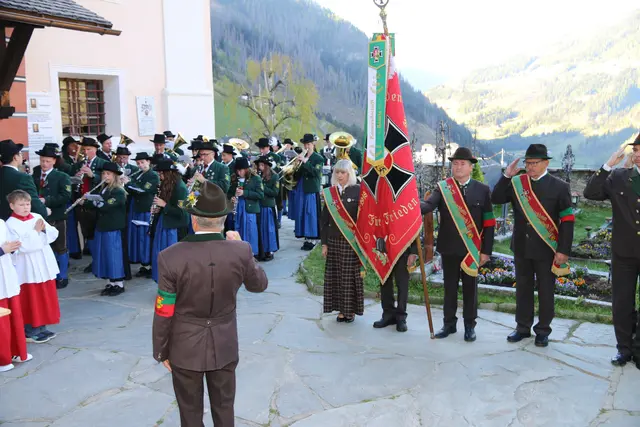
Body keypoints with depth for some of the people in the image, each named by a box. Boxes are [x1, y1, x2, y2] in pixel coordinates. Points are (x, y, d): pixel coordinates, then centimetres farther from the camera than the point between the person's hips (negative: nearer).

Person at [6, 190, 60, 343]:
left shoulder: (37, 217, 6)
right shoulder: (11, 224, -11)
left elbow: (54, 234, 5)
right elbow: (22, 246, -21)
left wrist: (44, 229, -13)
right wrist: (35, 231, -18)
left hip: (45, 266, 6)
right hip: (28, 270, -6)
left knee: (46, 299, 14)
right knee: (31, 301, 3)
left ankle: (41, 327, 28)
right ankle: (30, 331, 15)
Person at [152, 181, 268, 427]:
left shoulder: (171, 257, -21)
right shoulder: (241, 251, -16)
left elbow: (164, 313, -13)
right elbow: (259, 285, 4)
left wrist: (161, 352, 3)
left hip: (185, 350, -1)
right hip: (225, 346, 2)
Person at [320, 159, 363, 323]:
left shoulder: (358, 191, -4)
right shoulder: (330, 192, 7)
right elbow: (324, 220, 9)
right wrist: (324, 243, 5)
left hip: (351, 241, -4)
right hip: (333, 240, 4)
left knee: (350, 276, 1)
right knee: (335, 275, 6)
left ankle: (351, 310, 14)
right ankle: (341, 309, 18)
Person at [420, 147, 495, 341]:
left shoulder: (482, 190, 0)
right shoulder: (442, 187, 0)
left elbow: (489, 223, 0)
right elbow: (429, 205, -18)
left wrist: (486, 250, -4)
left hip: (472, 248, 0)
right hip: (449, 247, 1)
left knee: (470, 287, 9)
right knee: (449, 286, 11)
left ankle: (470, 325, 21)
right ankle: (449, 323, 23)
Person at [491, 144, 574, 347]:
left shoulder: (559, 187, -6)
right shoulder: (516, 183, 3)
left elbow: (567, 221, -7)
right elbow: (495, 199, -1)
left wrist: (563, 250, -13)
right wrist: (507, 176, -11)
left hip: (546, 248, -3)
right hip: (521, 247, 3)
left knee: (546, 290, 8)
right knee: (523, 288, 12)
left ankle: (543, 330, 22)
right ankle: (523, 327, 25)